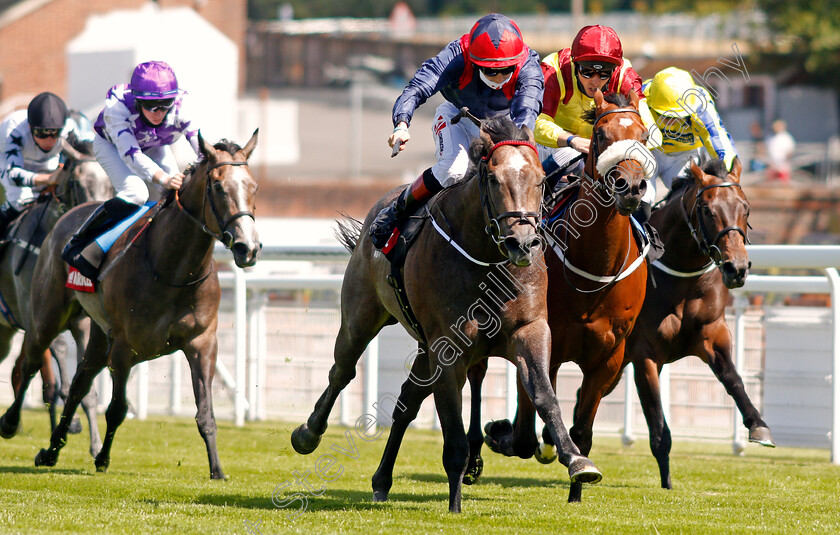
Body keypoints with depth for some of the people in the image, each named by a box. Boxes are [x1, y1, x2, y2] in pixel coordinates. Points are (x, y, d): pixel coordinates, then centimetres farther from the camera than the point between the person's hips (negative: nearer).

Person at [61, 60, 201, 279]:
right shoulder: (118, 106, -43)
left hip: (154, 147, 4)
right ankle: (77, 245, -17)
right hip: (111, 145, -4)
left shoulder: (179, 110, -35)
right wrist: (163, 178, -67)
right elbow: (131, 154, -51)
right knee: (135, 193, -29)